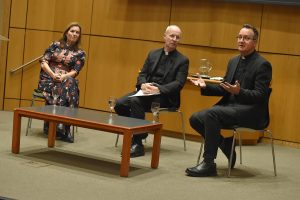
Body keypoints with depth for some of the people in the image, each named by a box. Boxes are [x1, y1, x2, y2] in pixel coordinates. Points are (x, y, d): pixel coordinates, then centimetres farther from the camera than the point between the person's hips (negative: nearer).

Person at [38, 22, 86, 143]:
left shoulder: (80, 53, 9)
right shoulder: (55, 45, 8)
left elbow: (75, 71, 0)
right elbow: (43, 62, 0)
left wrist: (63, 77, -20)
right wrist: (53, 75, -16)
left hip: (67, 79, 1)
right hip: (48, 78, -1)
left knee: (70, 84, -34)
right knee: (57, 89, -34)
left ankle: (62, 127, -36)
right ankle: (62, 129, -33)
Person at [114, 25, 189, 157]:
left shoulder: (182, 60, 2)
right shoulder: (153, 54, 17)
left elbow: (178, 84, -8)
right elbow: (142, 74, 13)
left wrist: (158, 89, -23)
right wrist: (143, 84, -12)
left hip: (165, 96, -5)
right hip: (147, 91, 5)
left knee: (135, 101, -32)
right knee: (120, 104, -19)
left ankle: (137, 144, -28)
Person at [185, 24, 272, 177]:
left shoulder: (262, 65, -8)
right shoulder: (233, 61, 16)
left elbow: (261, 96, -15)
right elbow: (224, 89, 16)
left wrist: (239, 92, -31)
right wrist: (205, 86, -2)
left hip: (251, 112, -8)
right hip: (230, 106, 8)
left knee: (211, 113, -30)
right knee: (195, 119, -8)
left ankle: (208, 163, -24)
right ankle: (227, 147, 8)